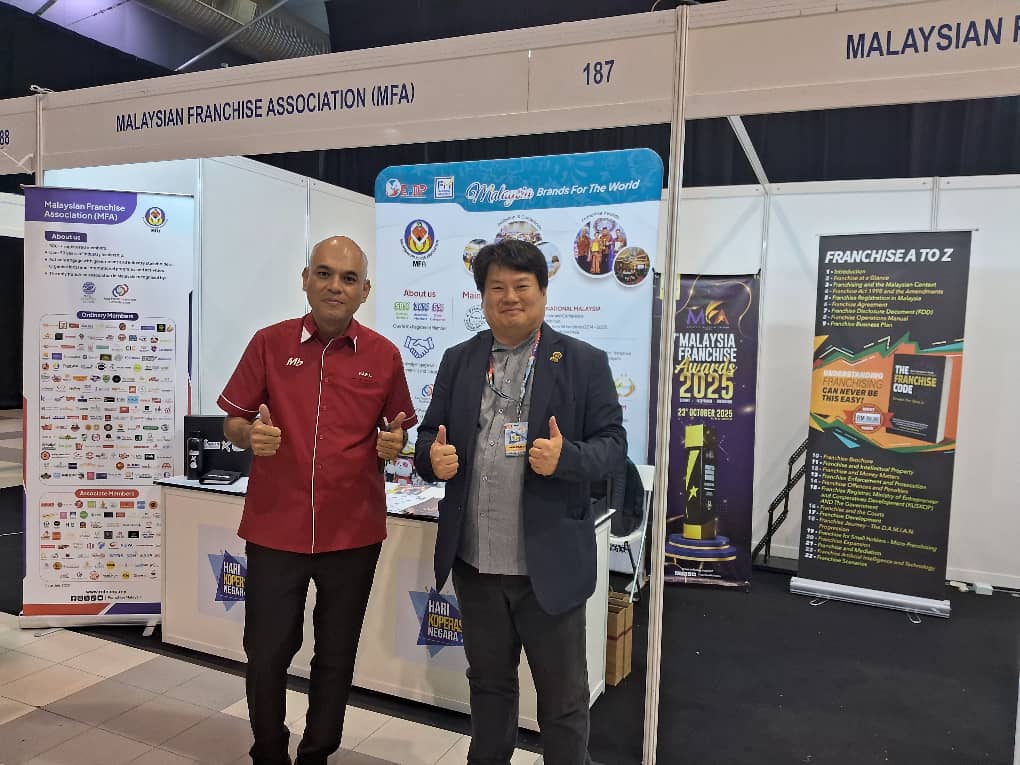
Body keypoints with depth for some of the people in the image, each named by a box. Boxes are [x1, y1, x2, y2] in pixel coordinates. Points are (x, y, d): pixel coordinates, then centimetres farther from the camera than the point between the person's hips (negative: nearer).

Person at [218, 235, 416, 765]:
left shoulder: (384, 356, -1)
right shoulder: (269, 343, -1)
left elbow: (398, 432, 9)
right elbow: (232, 422, 4)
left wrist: (394, 445, -14)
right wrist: (251, 434, -18)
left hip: (353, 534, 0)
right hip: (274, 529, 0)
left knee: (336, 658, 15)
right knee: (265, 656, 12)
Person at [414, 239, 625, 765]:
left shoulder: (585, 362, -3)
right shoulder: (458, 361, 7)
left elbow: (612, 442, -5)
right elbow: (429, 435, 9)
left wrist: (566, 457, -25)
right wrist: (434, 457, -14)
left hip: (549, 562, -3)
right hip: (475, 561, 4)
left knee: (562, 694, 12)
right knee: (488, 681, 23)